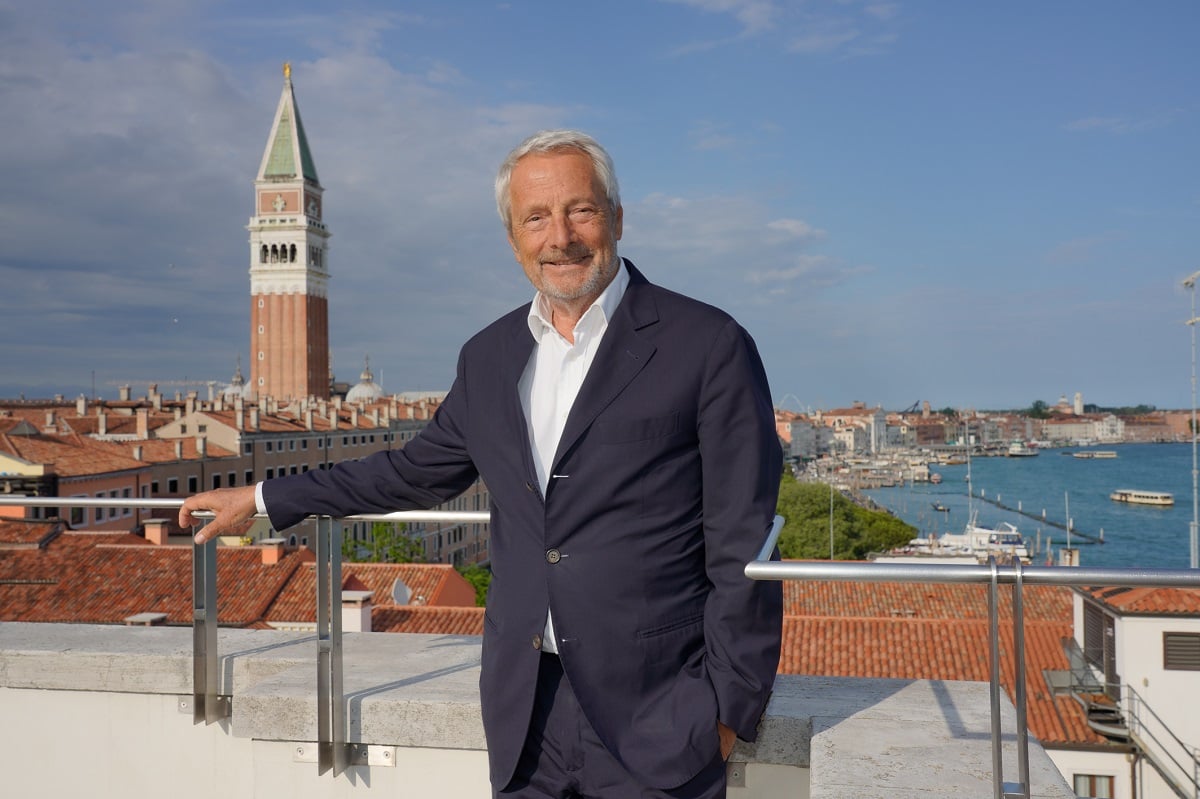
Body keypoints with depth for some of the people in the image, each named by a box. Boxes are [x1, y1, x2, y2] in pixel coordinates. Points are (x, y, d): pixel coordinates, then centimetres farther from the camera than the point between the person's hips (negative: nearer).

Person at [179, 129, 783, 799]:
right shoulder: (490, 356, 8)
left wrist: (726, 710, -9)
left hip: (655, 718, -4)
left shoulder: (710, 346, -9)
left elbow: (742, 548, -8)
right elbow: (421, 469, 21)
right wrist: (263, 499, 24)